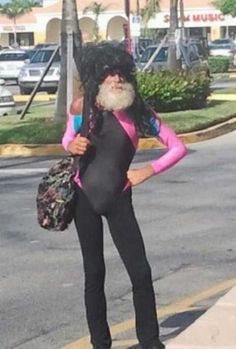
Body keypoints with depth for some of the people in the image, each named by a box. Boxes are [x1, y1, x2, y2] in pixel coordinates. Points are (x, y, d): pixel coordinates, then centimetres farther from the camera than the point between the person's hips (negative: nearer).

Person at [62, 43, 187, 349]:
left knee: (140, 272, -4)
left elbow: (178, 147, -2)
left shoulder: (138, 111, -7)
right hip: (84, 196, 1)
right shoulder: (82, 107, -4)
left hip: (119, 198, -1)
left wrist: (148, 171, -8)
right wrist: (71, 145, -8)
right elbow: (68, 139, 14)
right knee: (94, 273, 8)